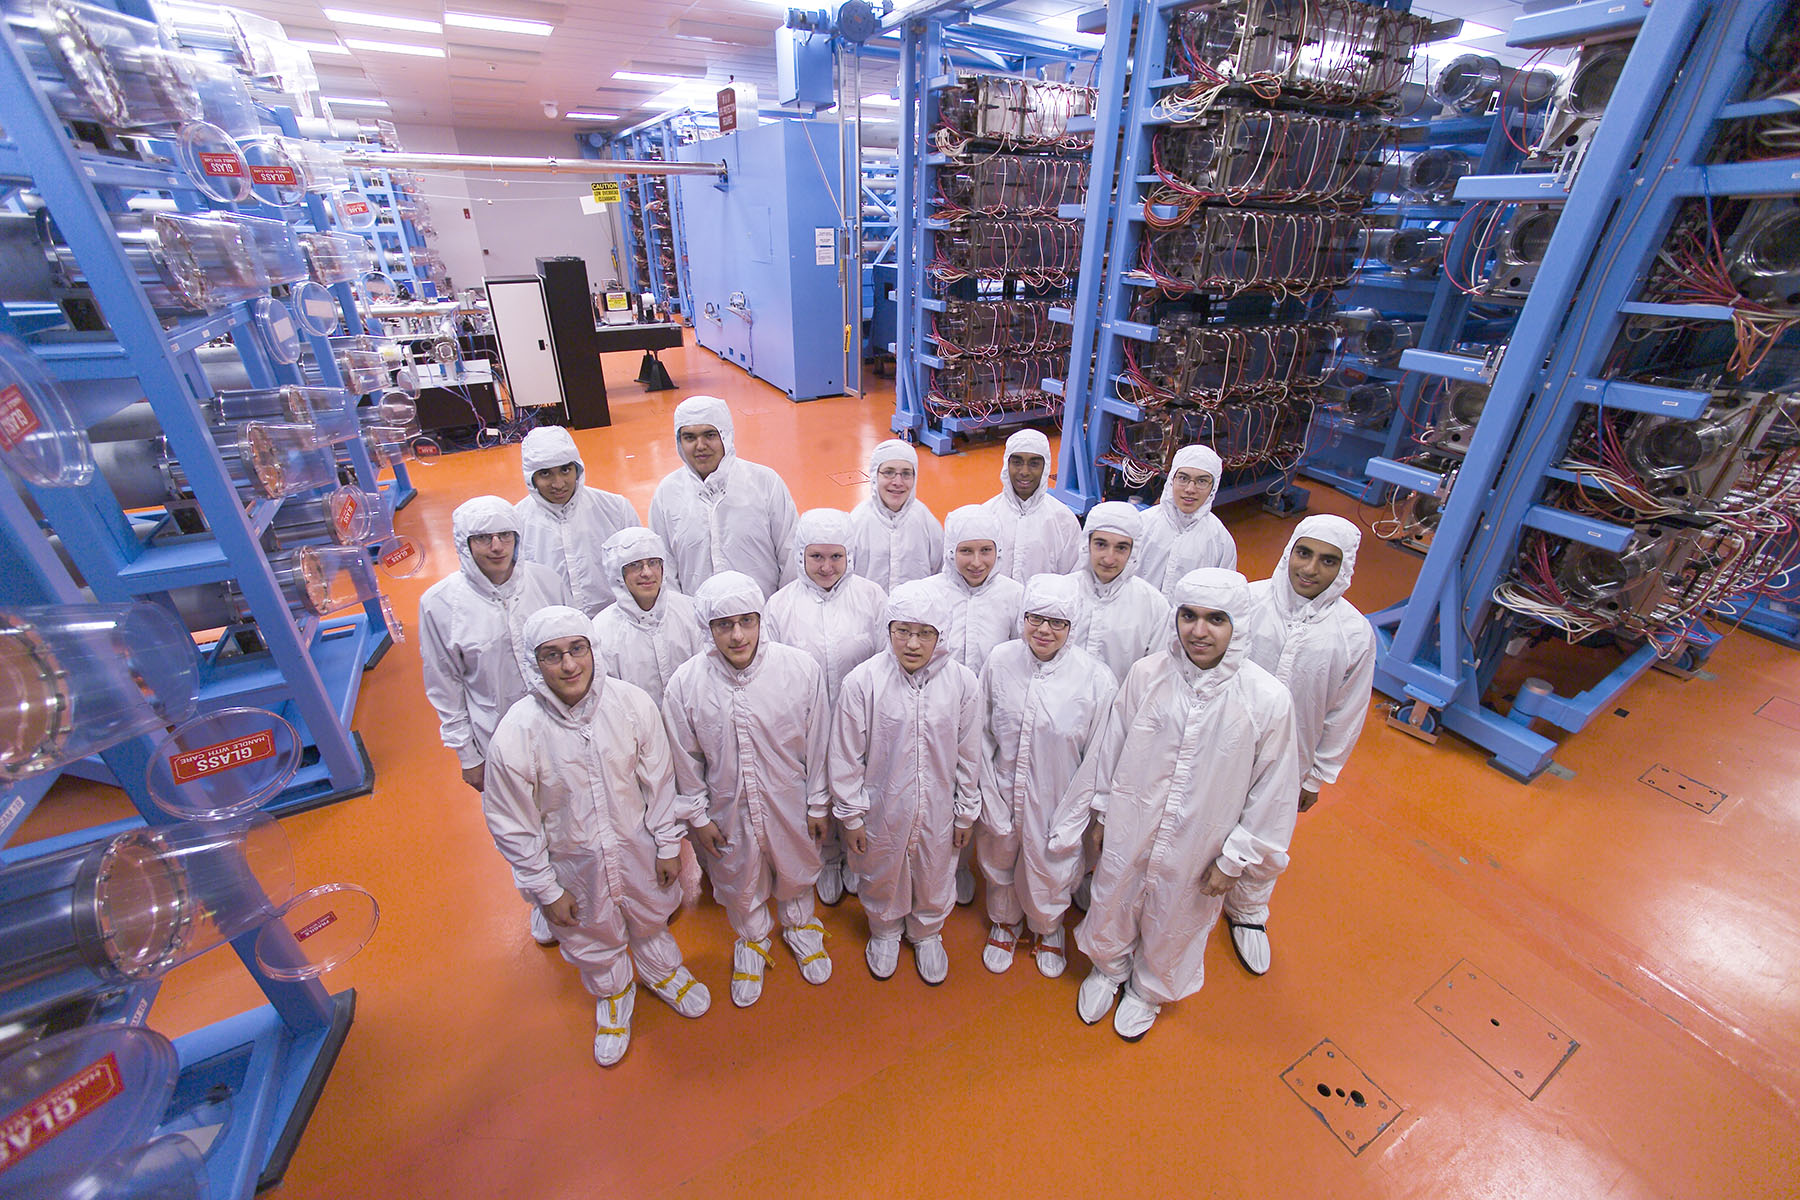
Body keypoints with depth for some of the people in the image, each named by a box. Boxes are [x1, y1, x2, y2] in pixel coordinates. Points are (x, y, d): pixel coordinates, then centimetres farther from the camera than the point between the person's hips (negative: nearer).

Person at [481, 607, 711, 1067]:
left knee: (651, 918, 28)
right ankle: (613, 994, 60)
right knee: (593, 941, 27)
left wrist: (669, 844, -1)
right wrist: (546, 890, -6)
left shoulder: (632, 703, -22)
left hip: (637, 847, 1)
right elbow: (512, 826, -13)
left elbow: (659, 781, -8)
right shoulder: (515, 734, -26)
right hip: (572, 864, -1)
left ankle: (662, 972, 62)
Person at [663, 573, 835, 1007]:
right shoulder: (686, 682, -19)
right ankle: (752, 940, 57)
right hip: (729, 809, 1)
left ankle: (800, 927, 59)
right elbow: (686, 758, -5)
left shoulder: (802, 669, -22)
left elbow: (818, 744, -10)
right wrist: (698, 815, 1)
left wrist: (818, 805, -2)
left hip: (790, 804, 0)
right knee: (740, 882, 25)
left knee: (796, 872, 25)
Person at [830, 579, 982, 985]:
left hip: (938, 811, 1)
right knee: (881, 879, 24)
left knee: (935, 879, 24)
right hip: (881, 809, -1)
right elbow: (847, 757, -10)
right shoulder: (862, 681, -20)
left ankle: (927, 934, 56)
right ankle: (884, 932, 56)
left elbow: (969, 755, -3)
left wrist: (966, 813, 4)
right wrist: (850, 815, -4)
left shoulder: (962, 682, -15)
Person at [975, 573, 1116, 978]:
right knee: (999, 861, 26)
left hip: (1056, 800, -2)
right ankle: (1005, 921, 60)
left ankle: (1048, 928, 58)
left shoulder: (1095, 678, -20)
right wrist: (986, 788, -1)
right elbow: (981, 730, -2)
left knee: (1050, 869, 22)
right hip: (1001, 792, 2)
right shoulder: (1000, 659, -13)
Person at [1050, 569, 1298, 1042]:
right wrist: (1100, 814, 6)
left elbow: (1272, 791, -9)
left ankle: (1149, 990, 58)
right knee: (1112, 907, 24)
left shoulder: (1268, 699, -22)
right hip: (1127, 830, 1)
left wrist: (1234, 859, -3)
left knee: (1174, 927, 25)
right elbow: (1110, 746, -3)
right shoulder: (1145, 674, -17)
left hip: (1198, 850, -1)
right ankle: (1108, 969, 59)